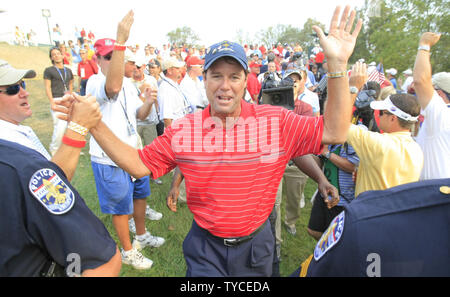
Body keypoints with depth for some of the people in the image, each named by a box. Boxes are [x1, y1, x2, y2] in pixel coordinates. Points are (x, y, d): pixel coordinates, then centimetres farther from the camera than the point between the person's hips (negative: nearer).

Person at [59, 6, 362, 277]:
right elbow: (139, 165, -6)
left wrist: (338, 64, -25)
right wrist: (93, 124, -16)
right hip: (205, 247, 0)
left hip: (255, 244, 1)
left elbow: (334, 131, -15)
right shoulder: (183, 129, -9)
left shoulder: (275, 121, -13)